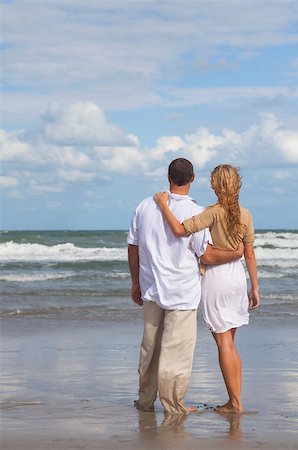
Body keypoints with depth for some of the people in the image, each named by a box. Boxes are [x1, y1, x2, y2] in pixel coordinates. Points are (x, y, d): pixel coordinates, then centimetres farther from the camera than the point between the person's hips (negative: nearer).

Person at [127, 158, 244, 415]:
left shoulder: (146, 206, 1)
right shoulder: (194, 212, -13)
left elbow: (133, 247, 7)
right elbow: (207, 256, -12)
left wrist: (136, 282, 17)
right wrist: (236, 254, 4)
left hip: (151, 288, 5)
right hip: (182, 291, -5)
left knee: (150, 346, 15)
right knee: (177, 350, 2)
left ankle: (146, 400, 24)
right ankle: (173, 405, 7)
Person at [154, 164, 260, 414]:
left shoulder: (214, 213, -14)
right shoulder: (245, 215, 2)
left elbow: (180, 229, -24)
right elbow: (250, 255, 5)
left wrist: (163, 205, -13)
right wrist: (255, 288, 11)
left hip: (215, 276, -6)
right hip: (237, 276, 6)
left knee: (223, 341, 0)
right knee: (230, 342, 14)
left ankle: (234, 402, 1)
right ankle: (236, 400, 14)